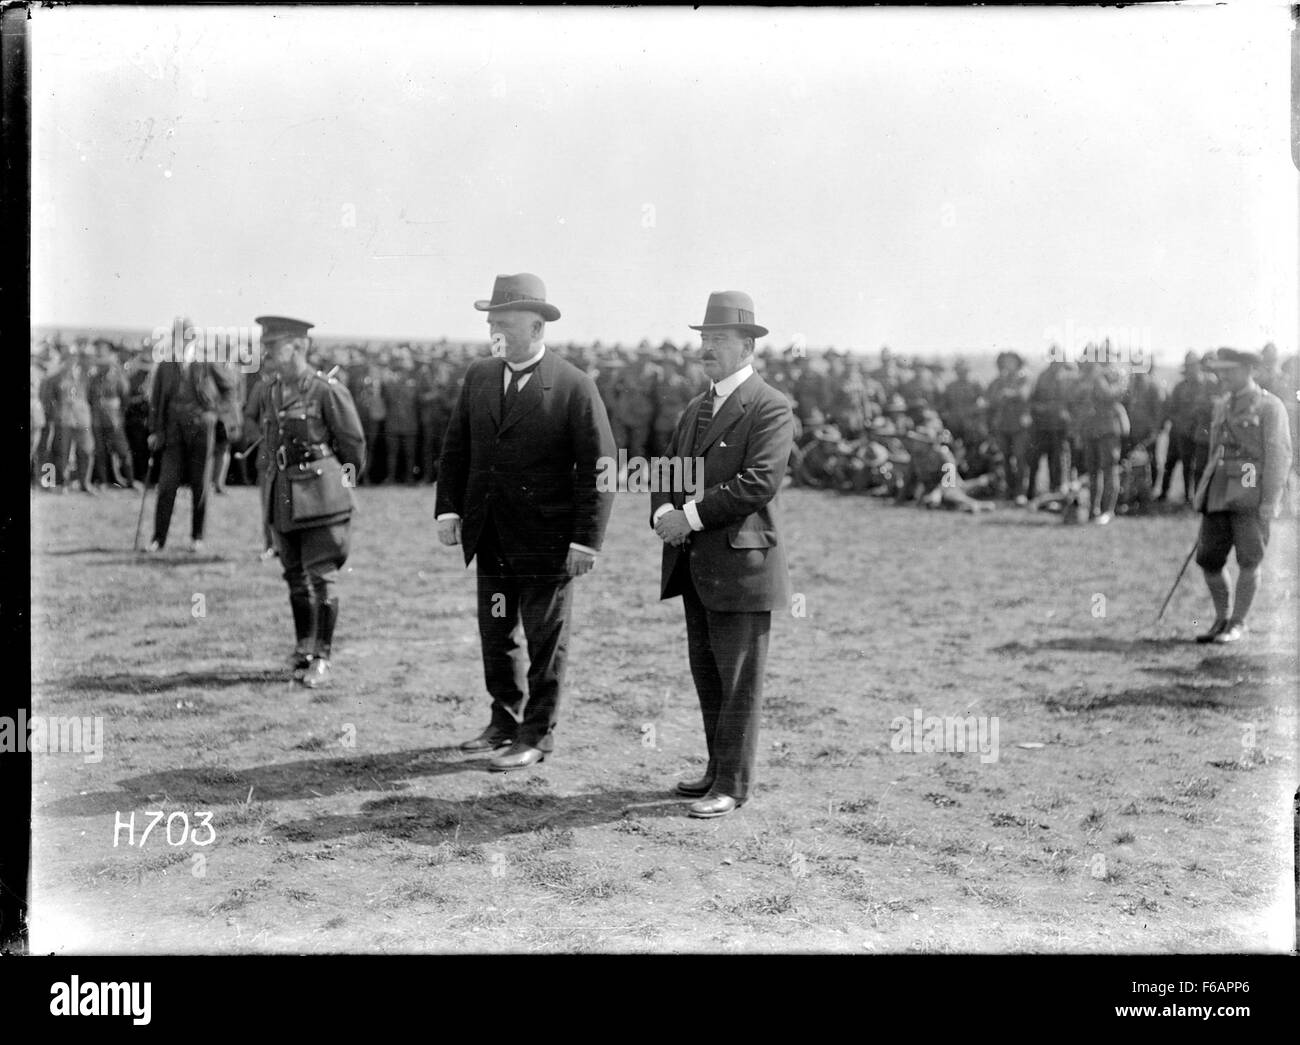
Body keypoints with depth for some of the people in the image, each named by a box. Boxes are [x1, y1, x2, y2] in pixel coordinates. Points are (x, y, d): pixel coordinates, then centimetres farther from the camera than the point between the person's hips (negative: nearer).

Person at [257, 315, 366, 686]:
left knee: (321, 577, -3)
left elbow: (355, 443, -3)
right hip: (283, 497, 7)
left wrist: (342, 481, 10)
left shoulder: (327, 390, -11)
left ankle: (321, 659, 5)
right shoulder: (273, 392, 11)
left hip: (321, 496, -6)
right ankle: (303, 649, 28)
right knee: (295, 576, 14)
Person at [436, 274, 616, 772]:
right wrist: (448, 508, 0)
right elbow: (455, 447, 12)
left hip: (546, 539, -5)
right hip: (491, 538, 6)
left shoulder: (574, 387, -10)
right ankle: (505, 721, 32)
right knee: (496, 634, 16)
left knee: (545, 639, 6)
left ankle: (537, 735, 18)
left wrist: (586, 539, -15)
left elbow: (599, 467, -11)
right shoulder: (478, 377, 7)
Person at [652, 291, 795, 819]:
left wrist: (691, 516, -19)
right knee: (707, 676, 14)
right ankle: (718, 769, 26)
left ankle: (733, 786, 5)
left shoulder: (770, 407, -9)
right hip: (695, 564, 8)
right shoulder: (697, 408, 18)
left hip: (740, 563, -8)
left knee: (739, 681, -1)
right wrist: (664, 511, -6)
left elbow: (760, 481, -20)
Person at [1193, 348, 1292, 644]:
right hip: (1221, 493, 6)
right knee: (1208, 559, 3)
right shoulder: (1222, 406, 18)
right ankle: (1221, 619, 19)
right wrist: (1206, 493, 19)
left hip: (1253, 494, -6)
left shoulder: (1270, 406, -3)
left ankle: (1238, 623, 9)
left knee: (1248, 560, -3)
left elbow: (1280, 455, -8)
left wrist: (1271, 500, -15)